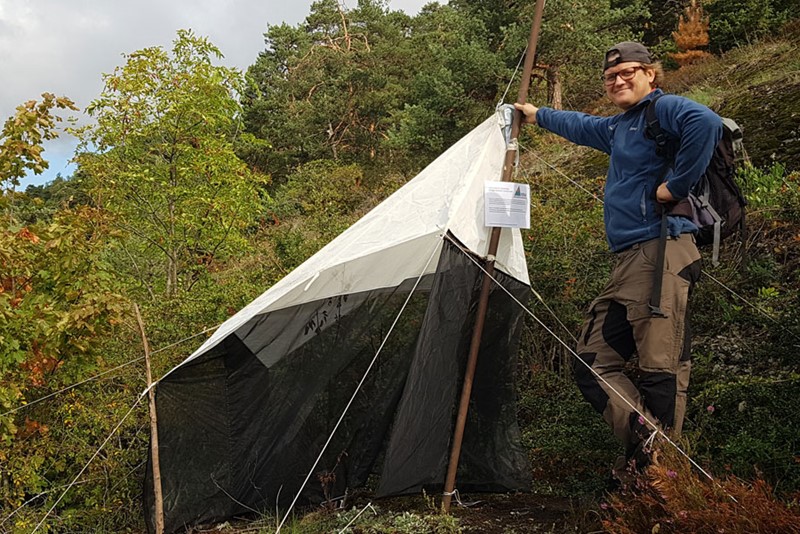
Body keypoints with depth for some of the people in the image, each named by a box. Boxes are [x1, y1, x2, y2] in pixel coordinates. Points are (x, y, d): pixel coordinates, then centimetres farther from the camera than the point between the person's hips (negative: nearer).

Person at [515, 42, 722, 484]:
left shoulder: (664, 109, -2)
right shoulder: (619, 127, 26)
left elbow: (706, 124, -25)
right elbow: (582, 126, 47)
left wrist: (674, 186, -20)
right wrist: (537, 116, 60)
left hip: (661, 254, -10)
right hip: (627, 262, 10)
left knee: (661, 365, -12)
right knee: (593, 364, 5)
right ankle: (643, 440, -1)